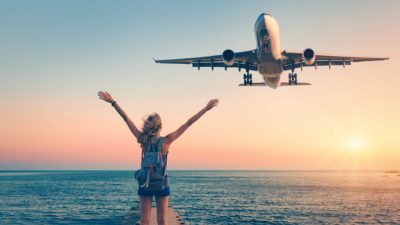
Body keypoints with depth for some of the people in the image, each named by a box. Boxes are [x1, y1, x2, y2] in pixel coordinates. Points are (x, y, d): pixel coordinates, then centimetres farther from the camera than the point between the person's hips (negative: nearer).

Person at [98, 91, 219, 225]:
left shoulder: (143, 140, -7)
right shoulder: (166, 141, -11)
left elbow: (126, 118, -4)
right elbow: (188, 123, -10)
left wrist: (112, 102, 1)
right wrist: (206, 108, -8)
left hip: (145, 183, 1)